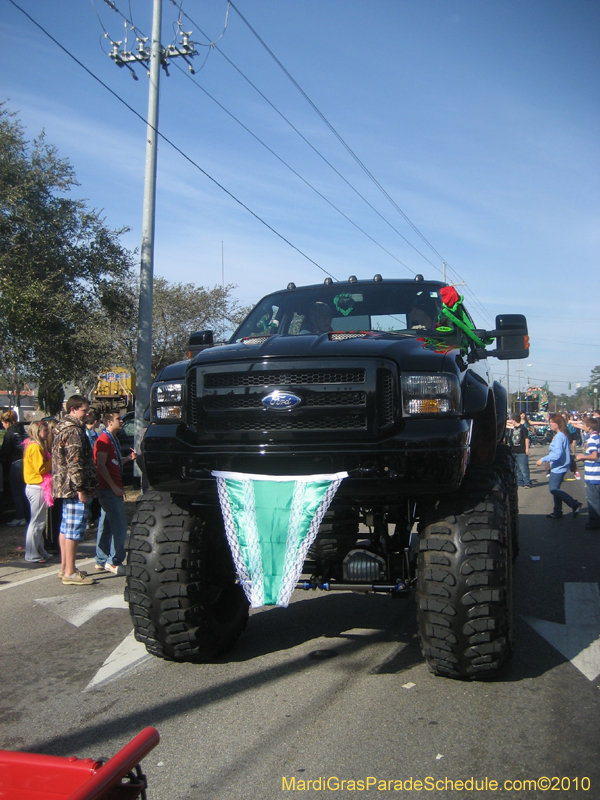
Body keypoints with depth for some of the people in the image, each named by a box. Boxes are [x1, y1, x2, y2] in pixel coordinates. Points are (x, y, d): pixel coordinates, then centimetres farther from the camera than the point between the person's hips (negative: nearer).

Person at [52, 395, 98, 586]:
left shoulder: (62, 428, 16)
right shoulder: (74, 430, -17)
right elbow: (74, 462, -23)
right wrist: (80, 488, -22)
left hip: (65, 487, 11)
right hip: (75, 488, -11)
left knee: (66, 527, 16)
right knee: (75, 529, -6)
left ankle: (65, 568, 25)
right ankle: (70, 573, -3)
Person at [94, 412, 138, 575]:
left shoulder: (113, 439, 17)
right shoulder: (104, 440, -14)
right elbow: (101, 465, -20)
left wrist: (128, 458, 11)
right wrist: (114, 487, -21)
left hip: (111, 488, 10)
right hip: (110, 489, -10)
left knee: (106, 525, 13)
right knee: (119, 526, -8)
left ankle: (101, 561, 20)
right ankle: (114, 562, -2)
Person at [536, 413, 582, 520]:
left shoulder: (559, 436, -20)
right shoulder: (563, 435, 11)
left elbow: (557, 453, -28)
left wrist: (543, 459, -24)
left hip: (558, 467, -11)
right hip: (559, 467, 11)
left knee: (553, 489, -7)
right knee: (554, 489, 14)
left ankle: (575, 504, -2)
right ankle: (557, 513, 20)